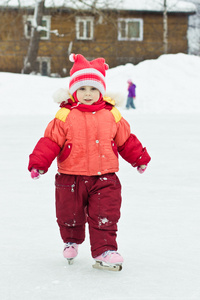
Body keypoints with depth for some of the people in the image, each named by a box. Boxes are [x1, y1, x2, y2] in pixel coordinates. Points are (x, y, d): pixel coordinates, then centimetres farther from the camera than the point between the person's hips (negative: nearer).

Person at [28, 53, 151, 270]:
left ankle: (104, 249, 1)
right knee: (70, 215, 13)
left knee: (105, 216, -7)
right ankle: (71, 241, 39)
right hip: (71, 178, 0)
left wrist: (139, 158, 19)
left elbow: (126, 140, 13)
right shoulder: (65, 116, -7)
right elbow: (50, 141, -6)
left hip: (104, 179, 1)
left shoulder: (112, 115, 1)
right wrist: (38, 163, -14)